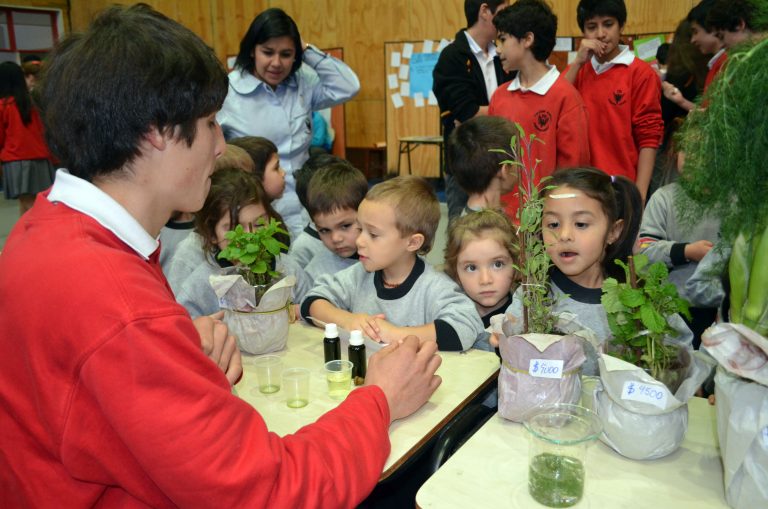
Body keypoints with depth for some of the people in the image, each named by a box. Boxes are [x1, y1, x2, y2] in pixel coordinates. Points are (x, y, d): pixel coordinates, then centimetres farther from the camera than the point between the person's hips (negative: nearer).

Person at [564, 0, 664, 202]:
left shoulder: (641, 73, -5)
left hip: (622, 185, -4)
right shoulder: (578, 69, 10)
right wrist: (578, 62, -9)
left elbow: (649, 137, -7)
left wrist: (640, 194, -13)